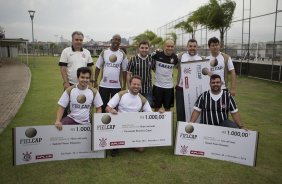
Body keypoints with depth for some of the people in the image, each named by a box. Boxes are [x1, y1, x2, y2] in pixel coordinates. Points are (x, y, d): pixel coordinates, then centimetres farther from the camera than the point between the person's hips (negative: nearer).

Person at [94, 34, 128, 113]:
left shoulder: (122, 54, 1)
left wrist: (124, 85, 2)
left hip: (117, 85, 0)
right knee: (103, 105, 9)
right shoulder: (104, 52, 1)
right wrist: (95, 81, 1)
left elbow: (124, 70, 3)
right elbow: (98, 67, 5)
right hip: (103, 85, 0)